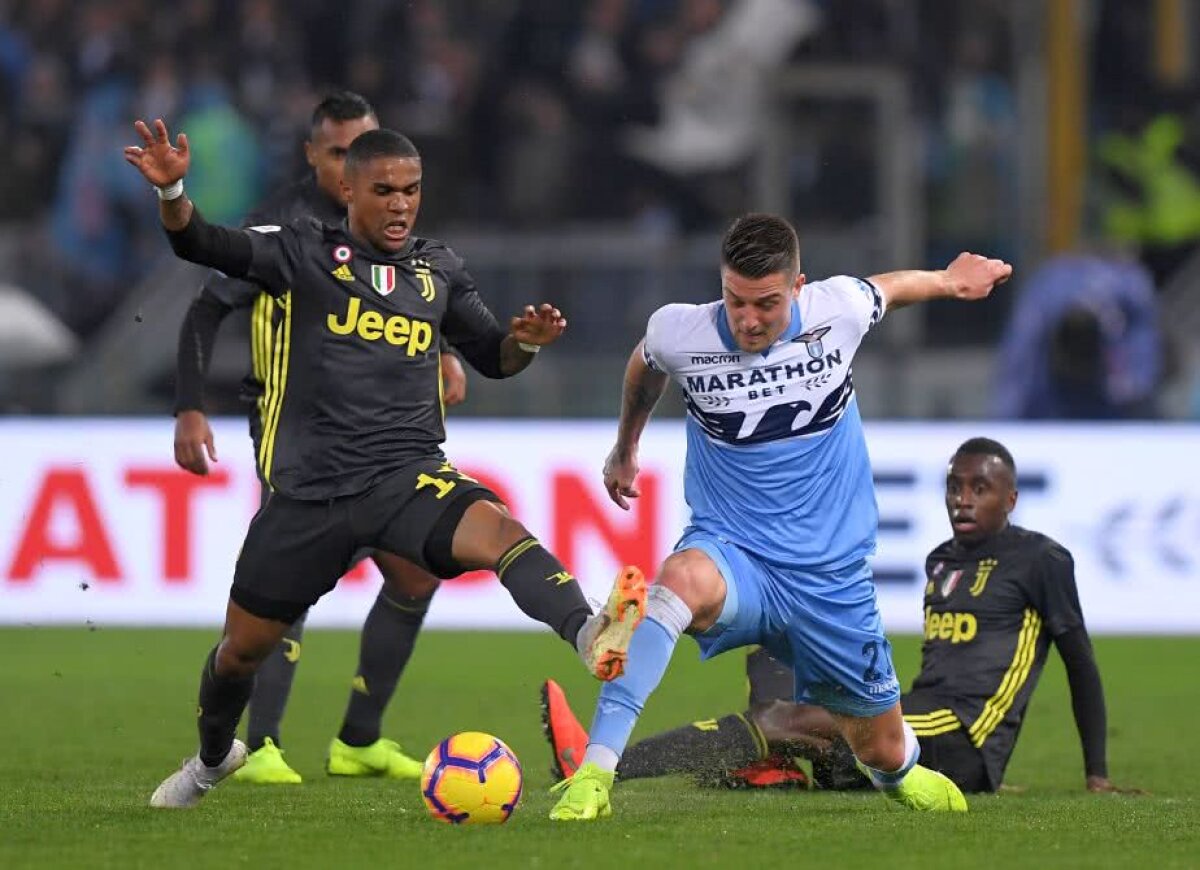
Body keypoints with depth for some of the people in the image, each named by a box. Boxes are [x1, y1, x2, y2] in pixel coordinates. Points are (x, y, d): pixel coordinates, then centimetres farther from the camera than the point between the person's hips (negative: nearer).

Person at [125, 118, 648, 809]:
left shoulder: (438, 270, 12)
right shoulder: (304, 252, 2)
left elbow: (492, 357, 19)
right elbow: (201, 245, -9)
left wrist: (528, 340, -5)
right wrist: (172, 190, -30)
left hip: (409, 477, 1)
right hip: (310, 492, -1)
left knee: (498, 530, -32)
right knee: (245, 647, 12)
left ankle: (590, 636, -55)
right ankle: (213, 757, 43)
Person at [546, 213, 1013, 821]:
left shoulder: (839, 310, -11)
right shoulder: (679, 333, -11)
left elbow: (886, 289, 15)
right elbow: (645, 366, 15)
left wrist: (950, 280, 34)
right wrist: (624, 449, 31)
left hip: (831, 576, 2)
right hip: (732, 552, -2)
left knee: (885, 753, 12)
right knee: (680, 581, -40)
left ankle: (902, 774, 53)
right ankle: (594, 773, -44)